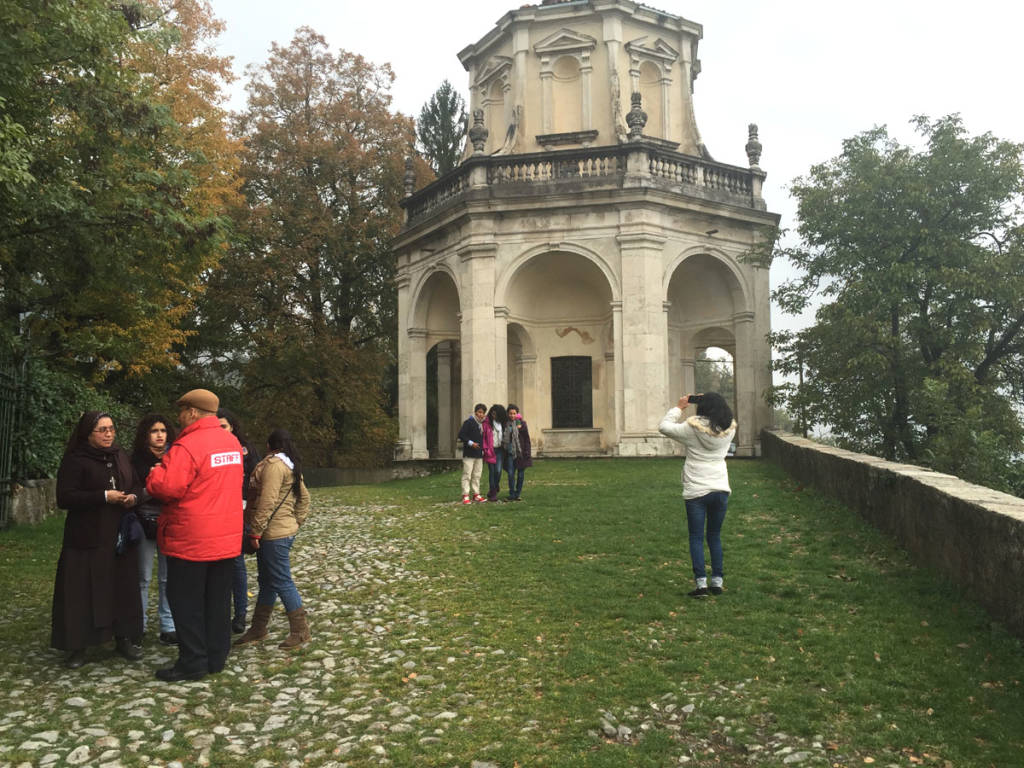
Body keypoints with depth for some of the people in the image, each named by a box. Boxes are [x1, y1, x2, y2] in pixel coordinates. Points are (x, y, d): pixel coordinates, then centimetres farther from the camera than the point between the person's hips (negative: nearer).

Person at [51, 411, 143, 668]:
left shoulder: (120, 456, 12)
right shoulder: (74, 461, -6)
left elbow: (135, 485, 20)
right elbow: (64, 497, -14)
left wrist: (132, 497, -4)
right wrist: (104, 497, -20)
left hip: (119, 536, 5)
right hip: (87, 539, -5)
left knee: (123, 587, 6)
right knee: (82, 591, -1)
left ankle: (123, 639, 18)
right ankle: (77, 646, 11)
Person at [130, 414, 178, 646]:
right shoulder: (136, 461, 1)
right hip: (145, 524, -2)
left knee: (168, 578, 5)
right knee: (142, 578, 3)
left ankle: (168, 627, 13)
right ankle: (138, 626, 15)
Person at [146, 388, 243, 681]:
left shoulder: (187, 446, -18)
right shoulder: (232, 442, 8)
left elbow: (168, 487, -23)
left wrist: (155, 474, -3)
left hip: (191, 541, -7)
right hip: (227, 539, 7)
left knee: (186, 602, 5)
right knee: (218, 599, 14)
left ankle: (193, 662, 10)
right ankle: (216, 657, 22)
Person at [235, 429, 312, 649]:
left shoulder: (273, 464, -15)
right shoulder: (291, 466, 15)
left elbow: (267, 501, -23)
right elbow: (304, 498, 19)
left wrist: (256, 530, -19)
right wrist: (297, 522, 19)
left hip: (274, 534, -10)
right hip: (286, 530, 10)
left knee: (282, 583, -4)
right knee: (267, 581, 18)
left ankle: (300, 632, 4)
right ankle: (258, 629, 29)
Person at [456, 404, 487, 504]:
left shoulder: (483, 423, 12)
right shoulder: (469, 422, -8)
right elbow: (461, 435, -11)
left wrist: (483, 449, 12)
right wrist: (470, 443, -18)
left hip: (479, 454, 7)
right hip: (469, 454, -7)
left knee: (477, 475, 11)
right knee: (467, 475, -6)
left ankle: (476, 494, 18)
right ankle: (465, 496, -5)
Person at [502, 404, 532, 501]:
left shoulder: (522, 423, -2)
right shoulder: (506, 424, 5)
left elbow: (527, 439, -2)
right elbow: (504, 438, 12)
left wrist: (527, 453, -6)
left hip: (521, 452, -1)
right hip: (510, 452, 1)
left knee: (520, 474, 4)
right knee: (510, 474, -5)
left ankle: (518, 494, 14)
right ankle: (512, 494, 3)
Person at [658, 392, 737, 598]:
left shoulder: (692, 428, -12)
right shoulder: (729, 429, -1)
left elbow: (664, 427, -4)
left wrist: (678, 407, 6)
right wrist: (712, 402, 13)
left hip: (696, 491, -4)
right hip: (721, 490, 4)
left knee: (696, 538, 4)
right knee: (715, 536, 16)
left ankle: (701, 583, -2)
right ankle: (717, 581, 18)